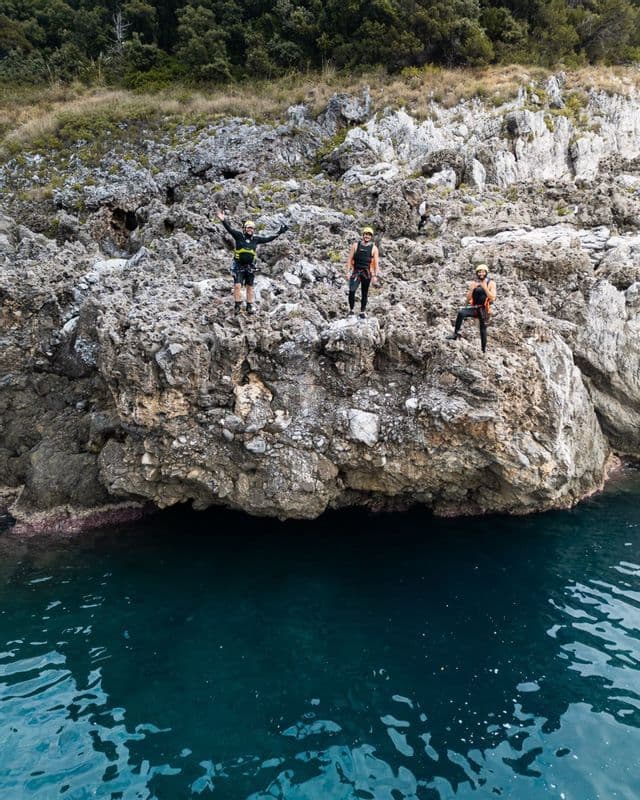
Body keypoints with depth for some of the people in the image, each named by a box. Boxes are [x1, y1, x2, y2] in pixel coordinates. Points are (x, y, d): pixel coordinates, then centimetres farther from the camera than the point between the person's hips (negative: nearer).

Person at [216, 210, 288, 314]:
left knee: (250, 287, 8)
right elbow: (230, 229, -17)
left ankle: (249, 307, 15)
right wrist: (223, 220, -34)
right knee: (237, 286, -10)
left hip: (250, 267, 3)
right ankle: (237, 306, -4)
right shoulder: (239, 235, -4)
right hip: (238, 266, -3)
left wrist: (279, 233, 10)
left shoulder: (255, 239, 5)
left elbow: (268, 239, 11)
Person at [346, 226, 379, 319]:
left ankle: (362, 312, 16)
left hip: (367, 273, 0)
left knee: (364, 293, 5)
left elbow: (376, 263, 2)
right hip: (356, 271, 0)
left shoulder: (374, 248, 3)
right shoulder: (356, 245, 4)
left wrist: (375, 275, -4)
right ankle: (351, 309, -1)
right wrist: (348, 271, -4)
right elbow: (350, 259, 4)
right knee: (352, 291, -14)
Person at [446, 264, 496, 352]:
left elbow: (492, 298, -12)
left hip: (484, 309, -2)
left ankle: (484, 348, 21)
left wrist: (485, 288, -22)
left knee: (483, 329, 4)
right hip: (474, 308, 2)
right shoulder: (474, 283, 5)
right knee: (461, 313, -26)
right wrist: (472, 289, -14)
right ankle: (455, 333, -23)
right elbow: (468, 298, 3)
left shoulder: (491, 283, -3)